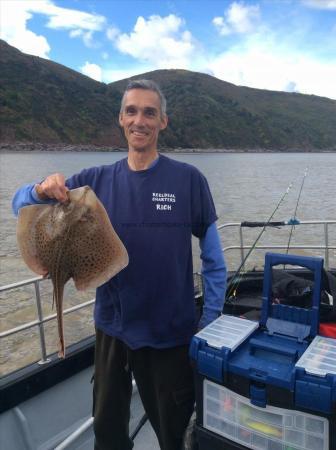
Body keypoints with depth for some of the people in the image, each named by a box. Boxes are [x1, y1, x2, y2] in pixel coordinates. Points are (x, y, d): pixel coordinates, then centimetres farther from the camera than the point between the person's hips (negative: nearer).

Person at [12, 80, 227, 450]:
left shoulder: (188, 179, -10)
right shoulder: (98, 180, -2)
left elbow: (213, 258, -6)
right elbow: (21, 203, -1)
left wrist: (210, 321, -6)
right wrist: (43, 190, -23)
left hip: (172, 333, -2)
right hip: (112, 328, 3)